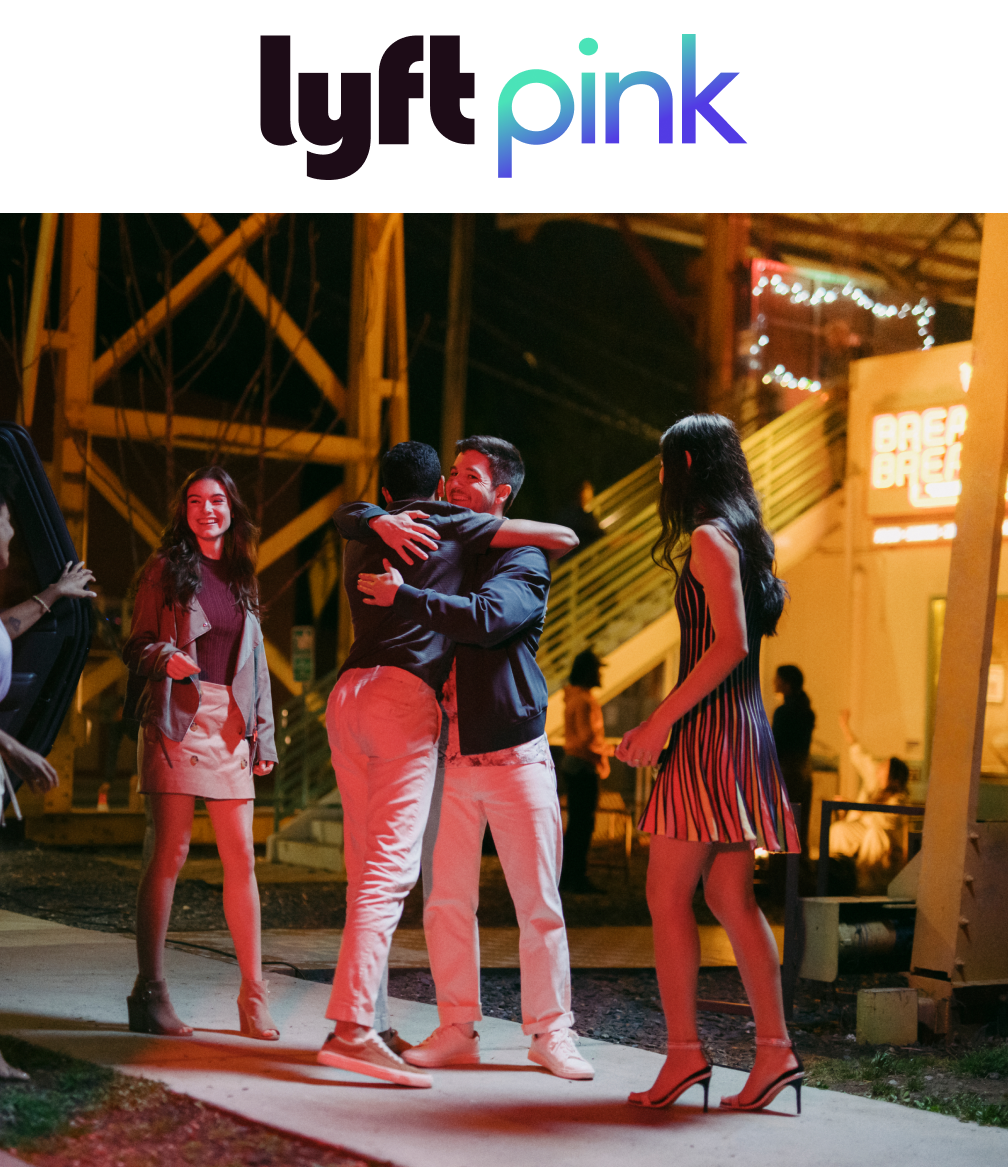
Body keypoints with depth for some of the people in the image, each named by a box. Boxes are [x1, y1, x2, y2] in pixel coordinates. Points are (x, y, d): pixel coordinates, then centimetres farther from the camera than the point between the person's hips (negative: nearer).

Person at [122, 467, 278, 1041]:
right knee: (170, 852, -7)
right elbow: (137, 646, 4)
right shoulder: (167, 568, 7)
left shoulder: (243, 578, 19)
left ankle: (254, 994, 4)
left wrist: (264, 734, 13)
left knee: (242, 858, 0)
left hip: (231, 724, 4)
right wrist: (166, 658, -18)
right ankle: (150, 992, -1)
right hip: (178, 717, -4)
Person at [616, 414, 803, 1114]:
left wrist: (661, 720, -17)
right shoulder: (746, 538, 17)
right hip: (741, 727, 9)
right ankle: (775, 1050, 8)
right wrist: (668, 723, 20)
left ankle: (685, 1052, -4)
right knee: (730, 896, 9)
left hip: (710, 729, -9)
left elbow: (731, 643, -19)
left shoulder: (709, 537, -10)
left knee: (669, 894, -5)